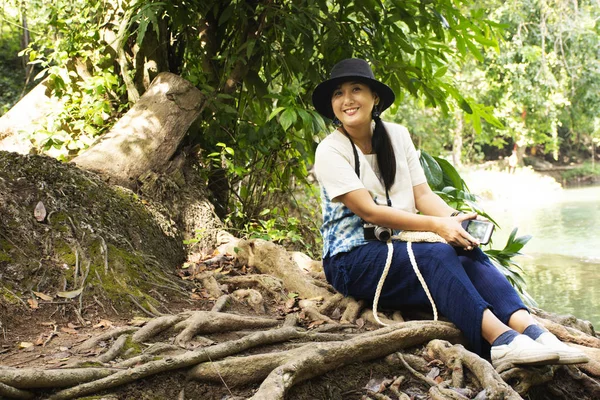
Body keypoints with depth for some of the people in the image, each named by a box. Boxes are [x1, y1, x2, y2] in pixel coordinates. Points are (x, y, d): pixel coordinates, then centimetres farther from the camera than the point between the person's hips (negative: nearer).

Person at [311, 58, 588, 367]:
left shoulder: (397, 135, 9)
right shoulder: (330, 151, -8)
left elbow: (423, 194, 5)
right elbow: (369, 211, -17)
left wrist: (455, 218, -17)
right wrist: (436, 225, -25)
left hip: (401, 248, 5)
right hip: (352, 260, -5)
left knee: (468, 252, -24)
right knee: (439, 255, -31)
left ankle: (532, 330, -40)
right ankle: (500, 339, -44)